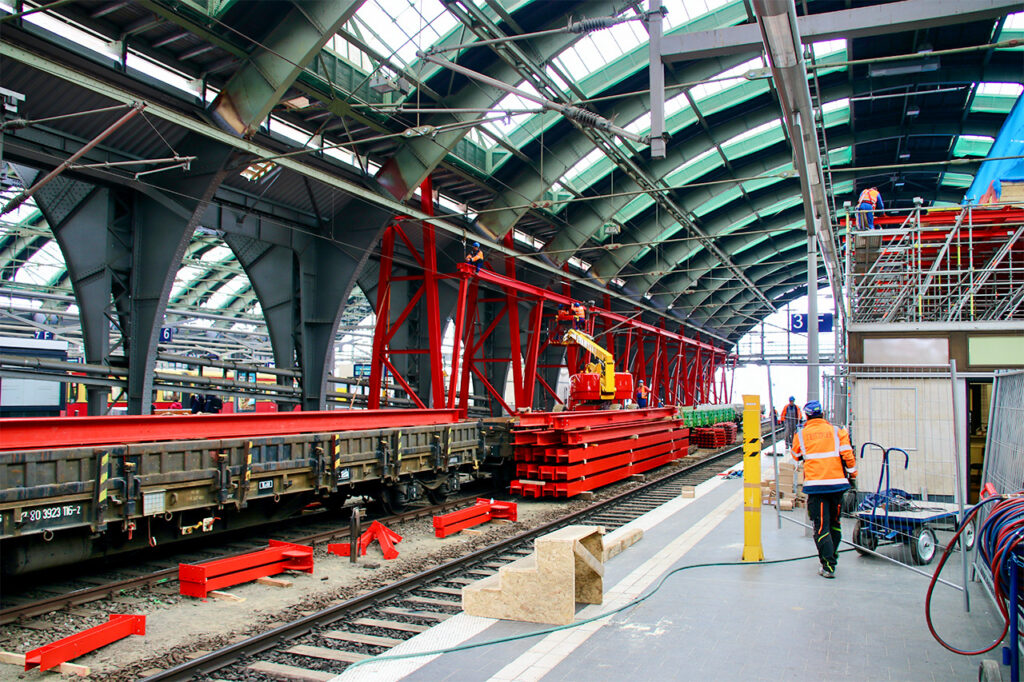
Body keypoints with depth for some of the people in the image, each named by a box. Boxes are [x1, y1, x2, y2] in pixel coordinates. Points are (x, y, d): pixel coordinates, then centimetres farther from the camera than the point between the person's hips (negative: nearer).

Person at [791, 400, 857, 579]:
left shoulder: (801, 435, 3)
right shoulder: (836, 432, 3)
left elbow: (796, 457, 18)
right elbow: (847, 455, -1)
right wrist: (852, 474, 13)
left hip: (815, 485, -2)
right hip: (837, 483, 2)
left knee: (821, 526, -1)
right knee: (834, 523, 19)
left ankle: (828, 566, -8)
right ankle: (832, 558, 30)